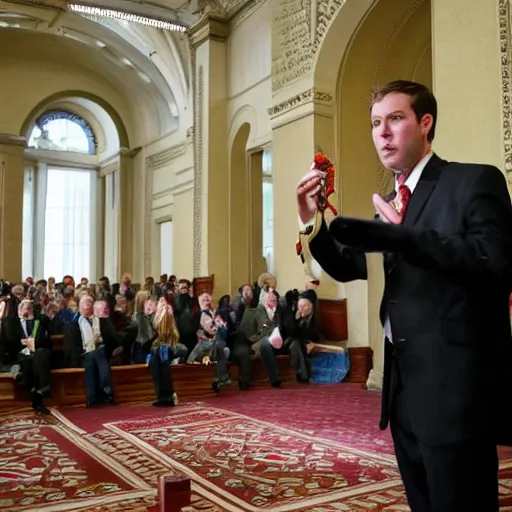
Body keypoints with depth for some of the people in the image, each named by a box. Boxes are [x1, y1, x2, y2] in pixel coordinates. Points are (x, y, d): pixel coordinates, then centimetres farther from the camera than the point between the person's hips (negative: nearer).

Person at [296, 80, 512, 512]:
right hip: (406, 385, 8)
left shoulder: (475, 181, -7)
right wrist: (312, 221, 0)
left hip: (454, 387, -7)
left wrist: (402, 237, -27)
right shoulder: (393, 202, 16)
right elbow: (349, 267, 17)